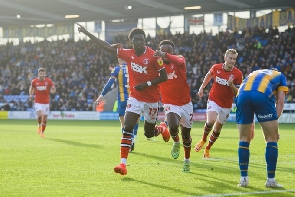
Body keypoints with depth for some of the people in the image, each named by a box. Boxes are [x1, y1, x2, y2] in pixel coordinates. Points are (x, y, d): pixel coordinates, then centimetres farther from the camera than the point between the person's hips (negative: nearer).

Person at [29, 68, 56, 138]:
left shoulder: (48, 81, -5)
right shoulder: (34, 81, -4)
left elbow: (54, 90, 6)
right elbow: (31, 88, 15)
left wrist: (51, 91, -18)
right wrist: (31, 95, -4)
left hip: (46, 102, 1)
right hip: (38, 102, -1)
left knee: (44, 119, 4)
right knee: (39, 115, -23)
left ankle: (42, 132, 24)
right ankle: (39, 126, 9)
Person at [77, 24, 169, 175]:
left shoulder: (153, 55, -15)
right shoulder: (128, 54, -4)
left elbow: (164, 77, -11)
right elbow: (106, 46, 1)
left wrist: (147, 84, -23)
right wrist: (87, 33, -1)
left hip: (151, 100, -3)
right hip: (135, 98, 3)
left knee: (148, 134, 10)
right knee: (127, 127, -15)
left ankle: (162, 130, 47)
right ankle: (123, 163, -16)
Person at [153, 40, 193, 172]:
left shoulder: (179, 59, -10)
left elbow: (180, 62, -36)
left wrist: (166, 56, -55)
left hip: (185, 104, 1)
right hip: (170, 104, -1)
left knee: (186, 135, 14)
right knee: (173, 126, -30)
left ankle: (187, 161, 38)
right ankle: (176, 143, 5)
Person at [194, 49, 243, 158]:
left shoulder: (238, 74, -13)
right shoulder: (216, 67, -9)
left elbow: (237, 93, -12)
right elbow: (209, 75, 15)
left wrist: (231, 84, -29)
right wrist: (202, 87, 16)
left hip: (226, 105, 1)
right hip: (213, 100, -1)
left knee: (217, 129, 9)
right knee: (210, 121, -25)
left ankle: (207, 149, 30)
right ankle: (203, 140, 4)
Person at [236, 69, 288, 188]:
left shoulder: (254, 74, 44)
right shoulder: (280, 76, 33)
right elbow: (280, 101, 17)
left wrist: (250, 127, 37)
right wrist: (274, 122, 11)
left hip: (242, 94, 4)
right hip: (263, 95, -4)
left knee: (244, 139, 16)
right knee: (272, 139, 9)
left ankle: (244, 178, 15)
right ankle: (270, 180, 9)